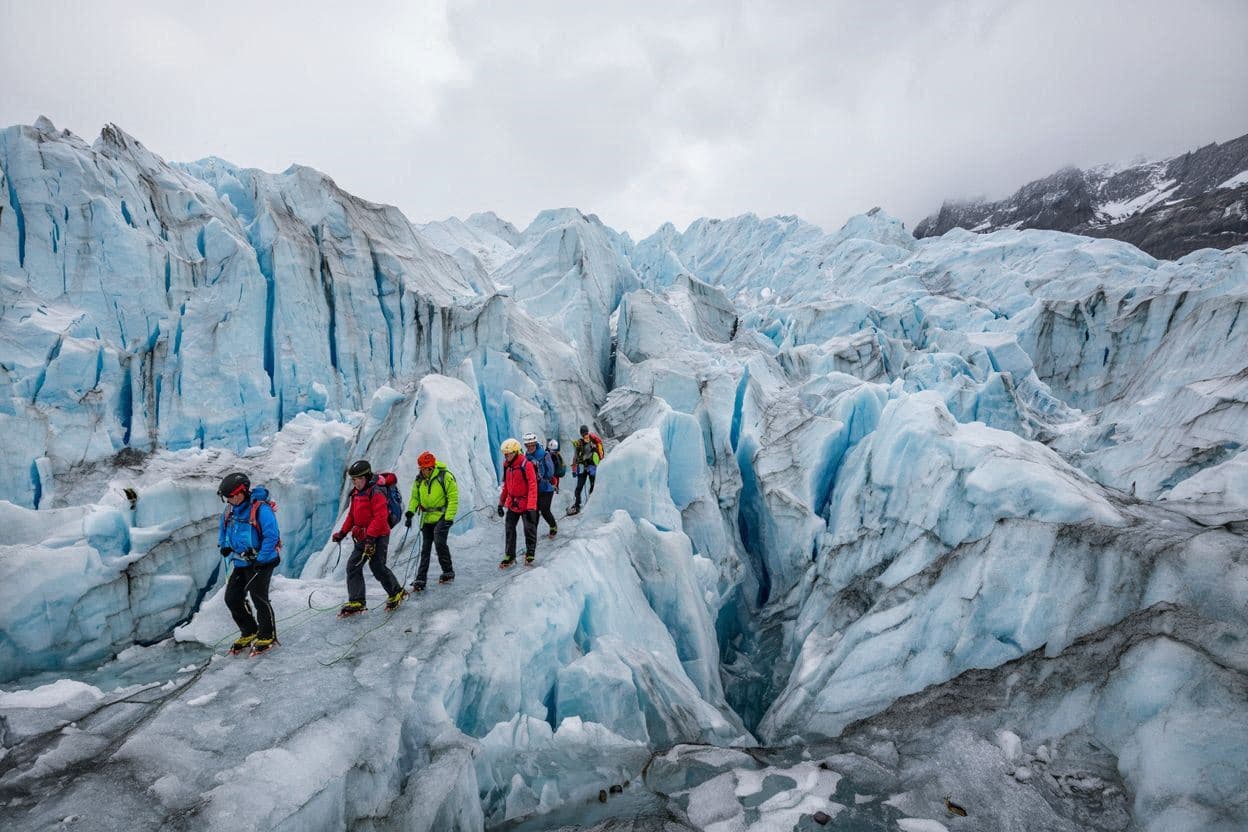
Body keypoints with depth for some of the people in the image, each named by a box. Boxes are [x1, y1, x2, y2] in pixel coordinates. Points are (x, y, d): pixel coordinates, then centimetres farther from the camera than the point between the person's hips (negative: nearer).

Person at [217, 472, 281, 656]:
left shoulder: (261, 509, -20)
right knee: (232, 598, 10)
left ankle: (267, 637, 13)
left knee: (259, 598, -4)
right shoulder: (230, 510, 6)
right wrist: (224, 545, 10)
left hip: (261, 562, -8)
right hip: (241, 563, 8)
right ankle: (249, 633, 28)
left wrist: (260, 560, -21)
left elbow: (271, 536, -22)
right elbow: (223, 528, 26)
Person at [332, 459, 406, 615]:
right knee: (353, 566, 3)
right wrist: (343, 532, 15)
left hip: (378, 536, -9)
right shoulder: (356, 494, 13)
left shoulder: (376, 493, -15)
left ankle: (397, 593, 10)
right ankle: (356, 602, 7)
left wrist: (370, 535, -25)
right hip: (362, 538, 9)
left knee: (377, 566, -10)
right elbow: (352, 515, 22)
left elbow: (380, 517, -22)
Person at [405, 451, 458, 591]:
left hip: (442, 517, -5)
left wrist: (449, 518, -16)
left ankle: (448, 572, -2)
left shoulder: (445, 477, -12)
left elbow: (453, 498, -11)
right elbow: (415, 497, 15)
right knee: (425, 548, 6)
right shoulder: (419, 479, 6)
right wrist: (410, 513, 1)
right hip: (427, 518, 6)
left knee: (439, 541, -20)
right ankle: (420, 580, 9)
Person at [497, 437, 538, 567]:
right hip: (512, 503, 6)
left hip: (526, 504, -6)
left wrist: (531, 507, -25)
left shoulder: (526, 464, -17)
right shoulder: (507, 465, 5)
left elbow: (533, 486, -20)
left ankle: (530, 554, 20)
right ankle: (509, 555, 19)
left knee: (529, 529, 4)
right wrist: (501, 503, 14)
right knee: (509, 529, 8)